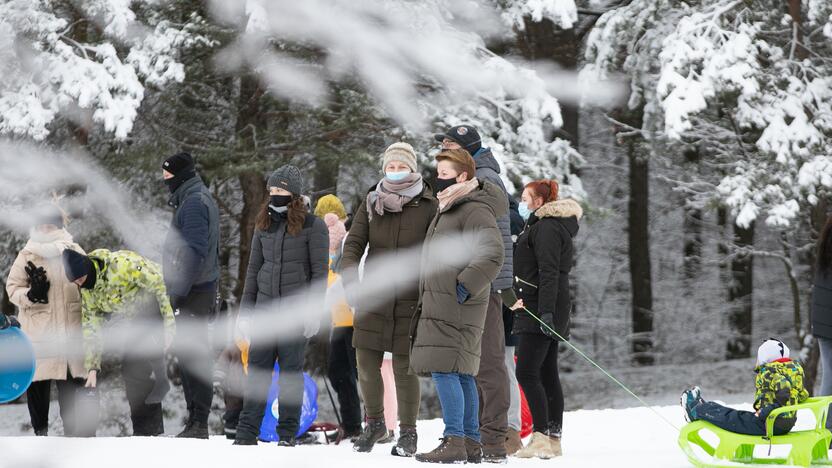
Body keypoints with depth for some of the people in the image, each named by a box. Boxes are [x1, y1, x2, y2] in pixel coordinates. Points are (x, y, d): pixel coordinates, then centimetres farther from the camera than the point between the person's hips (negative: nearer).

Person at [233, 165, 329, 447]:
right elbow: (254, 270, 15)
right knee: (257, 368, 1)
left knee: (291, 368, 1)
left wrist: (313, 309, -13)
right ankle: (247, 430, 2)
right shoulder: (264, 226, 11)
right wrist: (245, 310, 11)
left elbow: (319, 272, -5)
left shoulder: (312, 226, -4)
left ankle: (288, 432, 8)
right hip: (265, 307, 4)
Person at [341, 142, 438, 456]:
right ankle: (374, 422, 25)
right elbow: (353, 245, 4)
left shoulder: (428, 207, -1)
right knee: (366, 363, 3)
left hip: (410, 301, -3)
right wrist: (350, 283, -10)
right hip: (373, 300, 3)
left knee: (405, 368, -3)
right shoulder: (371, 205, 8)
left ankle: (408, 431, 11)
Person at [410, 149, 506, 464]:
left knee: (445, 370, -14)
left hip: (456, 306, -10)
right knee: (461, 373, 10)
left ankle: (454, 442, -16)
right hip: (440, 305, 10)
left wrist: (465, 287, -21)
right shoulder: (447, 211, 22)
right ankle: (471, 443, 13)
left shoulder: (475, 210, -11)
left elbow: (492, 255, -21)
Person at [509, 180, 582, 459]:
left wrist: (545, 310, -26)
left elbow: (548, 272, -20)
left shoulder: (546, 227, -10)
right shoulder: (546, 226, 23)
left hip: (539, 310, -11)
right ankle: (553, 439, 8)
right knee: (547, 374, 8)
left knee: (526, 372, -15)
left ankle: (541, 438, -21)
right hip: (545, 311, 11)